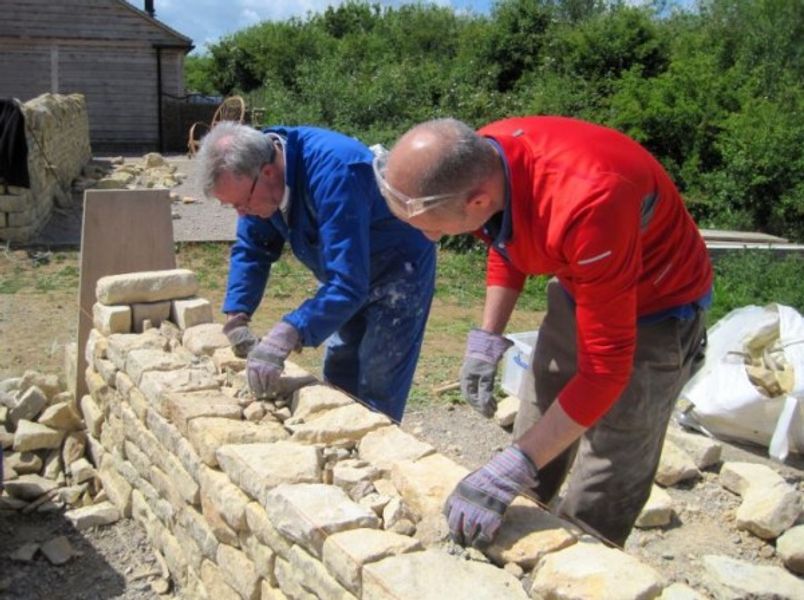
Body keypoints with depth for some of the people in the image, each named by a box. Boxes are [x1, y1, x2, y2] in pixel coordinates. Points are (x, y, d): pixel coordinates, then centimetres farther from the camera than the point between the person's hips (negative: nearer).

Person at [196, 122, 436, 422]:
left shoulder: (332, 173, -36)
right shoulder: (252, 176, -11)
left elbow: (347, 282, -40)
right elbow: (251, 249, -1)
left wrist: (286, 335, -47)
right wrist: (236, 316, -14)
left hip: (399, 270, -8)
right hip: (349, 274, 8)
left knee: (374, 402, -10)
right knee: (337, 386, 13)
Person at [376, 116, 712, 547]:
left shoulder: (587, 204, -40)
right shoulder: (478, 160, -18)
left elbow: (606, 367, -33)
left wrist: (510, 471, -33)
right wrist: (488, 337, -4)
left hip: (654, 312, -7)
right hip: (577, 289, 7)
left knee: (593, 515, -4)